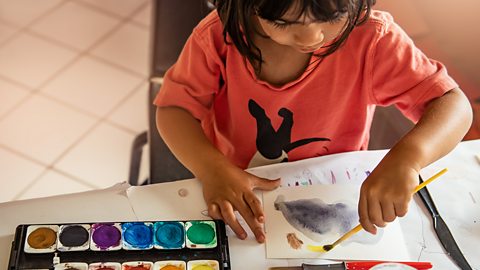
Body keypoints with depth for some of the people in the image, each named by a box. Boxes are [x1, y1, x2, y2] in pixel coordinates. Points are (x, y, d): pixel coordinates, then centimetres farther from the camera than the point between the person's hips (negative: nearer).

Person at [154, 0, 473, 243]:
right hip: (243, 200, -1)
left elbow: (454, 104, -20)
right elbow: (174, 108, -10)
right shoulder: (220, 35, -17)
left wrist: (408, 155, -41)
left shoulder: (370, 37, -19)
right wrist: (213, 168, -29)